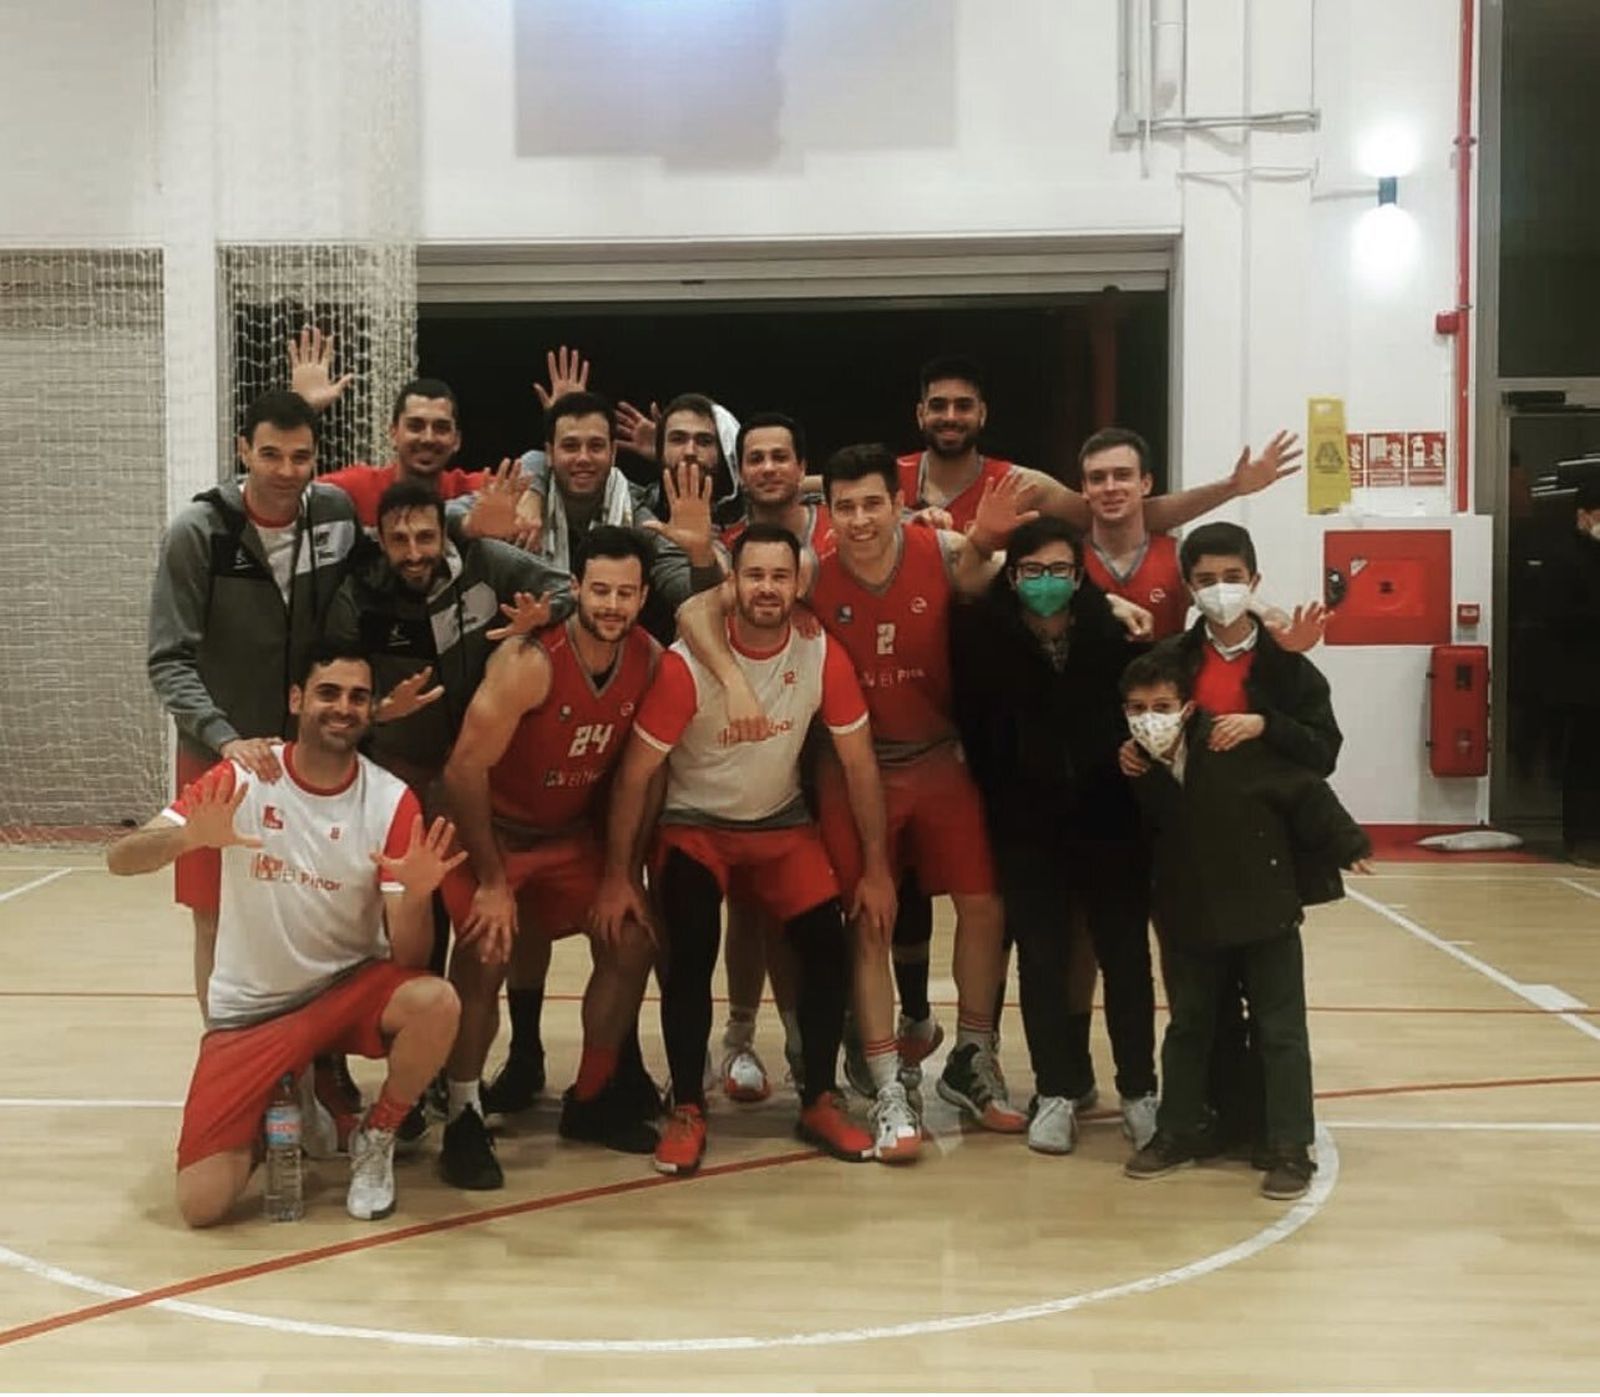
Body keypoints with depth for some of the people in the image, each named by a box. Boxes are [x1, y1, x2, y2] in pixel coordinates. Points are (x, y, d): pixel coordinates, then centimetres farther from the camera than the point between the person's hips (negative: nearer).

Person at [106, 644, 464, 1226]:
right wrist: (190, 837, -38)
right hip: (249, 1009, 0)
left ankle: (375, 1139, -2)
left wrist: (414, 894, -36)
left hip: (349, 987, 1)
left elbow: (407, 955, -13)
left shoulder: (391, 801, -11)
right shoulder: (242, 778, -11)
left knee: (435, 1002, -33)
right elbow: (119, 858, -17)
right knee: (202, 1203, -15)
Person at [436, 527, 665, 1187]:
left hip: (574, 834, 6)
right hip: (492, 829, -6)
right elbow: (465, 767, -26)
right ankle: (463, 1118, -6)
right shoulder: (529, 662, -29)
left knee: (631, 942, 3)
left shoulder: (649, 660, -10)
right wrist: (491, 880, -22)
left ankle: (591, 1099, 21)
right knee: (485, 953, -23)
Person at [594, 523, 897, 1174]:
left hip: (783, 824, 3)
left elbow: (859, 764, -6)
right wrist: (618, 876, -12)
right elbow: (636, 773, -14)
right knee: (689, 958, -20)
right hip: (694, 827, -3)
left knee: (828, 945, -12)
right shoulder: (687, 664, -23)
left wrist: (876, 868, -6)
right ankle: (687, 1111, -1)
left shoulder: (823, 656, -15)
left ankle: (820, 1103, 6)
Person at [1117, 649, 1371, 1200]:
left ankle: (1289, 1149, 10)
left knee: (1281, 1032, 2)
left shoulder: (1238, 750, -22)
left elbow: (1305, 792, -13)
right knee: (1187, 1028, 15)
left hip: (1263, 914, -4)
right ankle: (1177, 1133, 28)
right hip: (1189, 922, 4)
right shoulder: (1140, 769, -7)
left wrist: (1346, 845, -7)